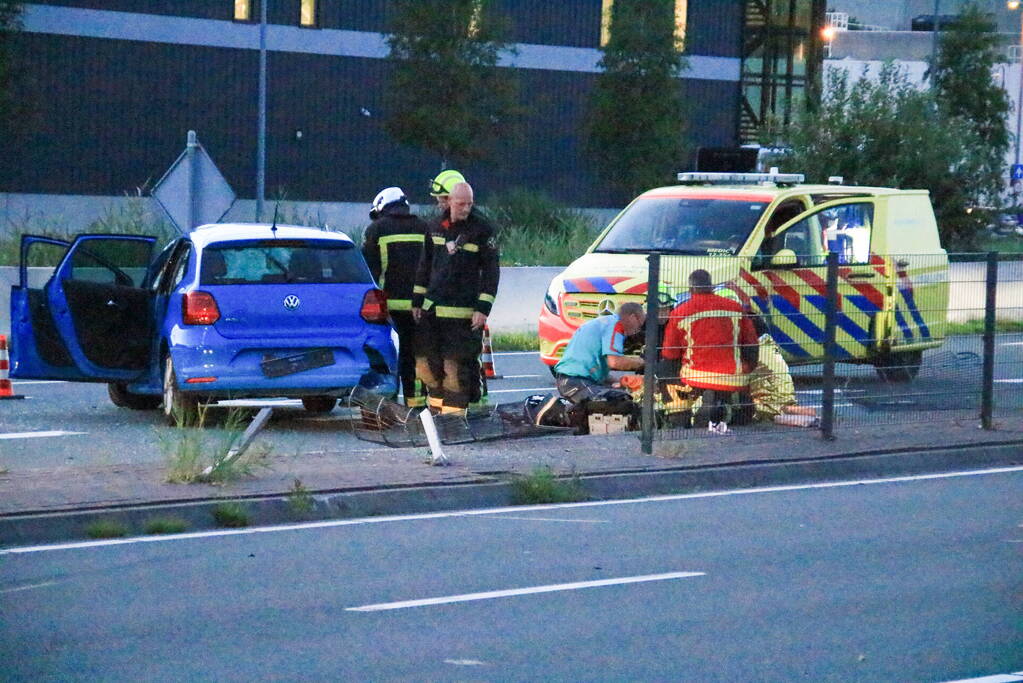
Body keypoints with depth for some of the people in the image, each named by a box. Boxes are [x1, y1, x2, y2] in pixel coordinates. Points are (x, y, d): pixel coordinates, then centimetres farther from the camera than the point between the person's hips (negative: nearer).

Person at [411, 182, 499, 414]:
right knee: (425, 360, 7)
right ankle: (437, 403, 24)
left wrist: (483, 308, -12)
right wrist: (417, 301, 14)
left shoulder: (482, 230, -5)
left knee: (455, 364, -5)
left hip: (462, 312, -5)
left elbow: (491, 271, -5)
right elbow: (424, 266, 18)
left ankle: (453, 411, 3)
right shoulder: (436, 227, 10)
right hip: (431, 308, 5)